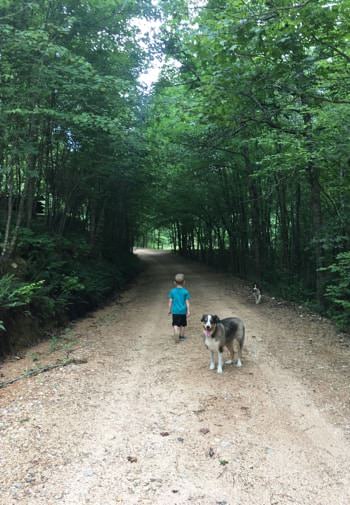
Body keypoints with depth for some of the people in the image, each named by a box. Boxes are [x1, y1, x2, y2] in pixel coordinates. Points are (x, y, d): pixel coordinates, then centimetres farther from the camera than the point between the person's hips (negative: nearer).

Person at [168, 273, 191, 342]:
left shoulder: (172, 291, -4)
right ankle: (182, 336, 26)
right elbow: (187, 302, -5)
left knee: (175, 324, 4)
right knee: (183, 324, 16)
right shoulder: (185, 291, -7)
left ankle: (176, 333, -21)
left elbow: (170, 302, -1)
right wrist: (188, 311, 2)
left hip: (175, 311, 0)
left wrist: (169, 310, 10)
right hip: (183, 311, 0)